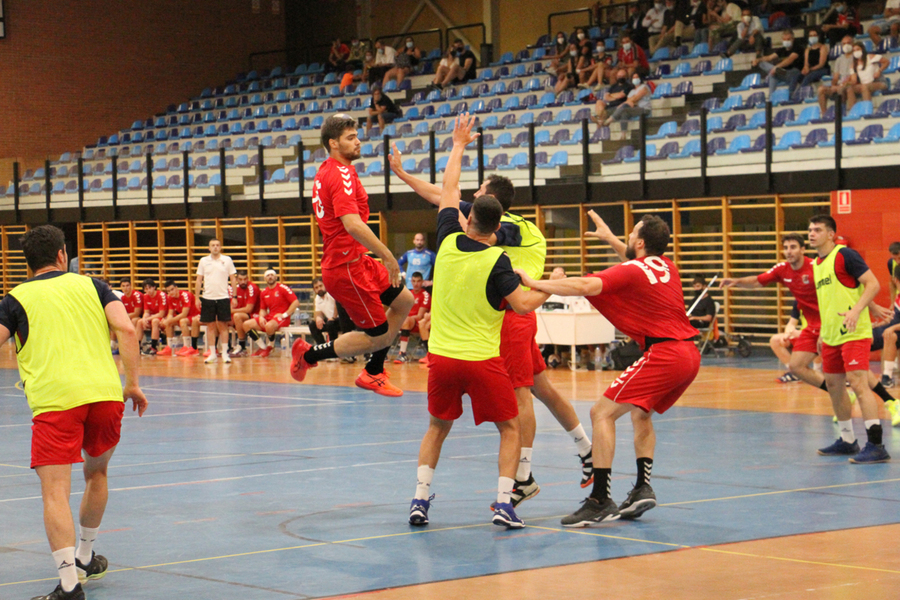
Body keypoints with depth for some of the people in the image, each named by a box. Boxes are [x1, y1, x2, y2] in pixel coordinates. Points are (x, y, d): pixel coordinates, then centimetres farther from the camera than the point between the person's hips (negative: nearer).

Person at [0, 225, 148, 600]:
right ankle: (85, 558, 41)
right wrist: (132, 384, 6)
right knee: (96, 474, 26)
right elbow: (126, 330, 3)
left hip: (54, 400, -3)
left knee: (55, 494, -7)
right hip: (105, 393, 3)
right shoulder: (90, 285, 17)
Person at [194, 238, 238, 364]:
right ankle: (212, 354, 8)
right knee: (210, 326, 4)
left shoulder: (227, 260, 3)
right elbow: (199, 280, 8)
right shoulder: (203, 261, 5)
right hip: (208, 297, 1)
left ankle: (225, 353, 4)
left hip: (223, 297, -1)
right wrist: (197, 297, 1)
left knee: (223, 325, 0)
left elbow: (233, 279, 6)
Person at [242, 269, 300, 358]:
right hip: (269, 317, 7)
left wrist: (285, 314, -15)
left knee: (269, 326, -40)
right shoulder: (264, 293, 13)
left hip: (282, 318, -7)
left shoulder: (283, 288, -7)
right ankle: (263, 347, -1)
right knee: (246, 324, -7)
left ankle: (270, 346, -9)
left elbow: (296, 302, -12)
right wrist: (261, 317, -4)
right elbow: (263, 309, 19)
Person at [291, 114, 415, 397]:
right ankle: (308, 354, 7)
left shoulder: (326, 171, 12)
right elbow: (352, 224, -31)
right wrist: (387, 256, -29)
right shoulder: (341, 175, -20)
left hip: (358, 261, 11)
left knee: (404, 300, 20)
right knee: (378, 336, -4)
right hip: (347, 267, -11)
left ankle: (373, 373, 26)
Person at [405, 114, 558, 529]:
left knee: (437, 428, 20)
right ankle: (504, 503, -4)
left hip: (441, 355, 4)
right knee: (509, 428, 9)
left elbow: (448, 191, 13)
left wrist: (459, 145, 23)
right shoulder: (496, 260, -11)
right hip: (482, 359, -4)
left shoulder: (448, 242, 0)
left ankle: (420, 498, 9)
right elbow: (522, 305, -14)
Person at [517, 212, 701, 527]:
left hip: (664, 355, -9)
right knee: (640, 412, 28)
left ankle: (600, 500, -15)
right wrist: (610, 239, 48)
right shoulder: (665, 266, 18)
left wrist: (535, 283, -18)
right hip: (689, 354, 9)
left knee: (602, 412, -8)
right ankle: (642, 489, 17)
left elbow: (586, 286, -23)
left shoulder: (629, 272, -6)